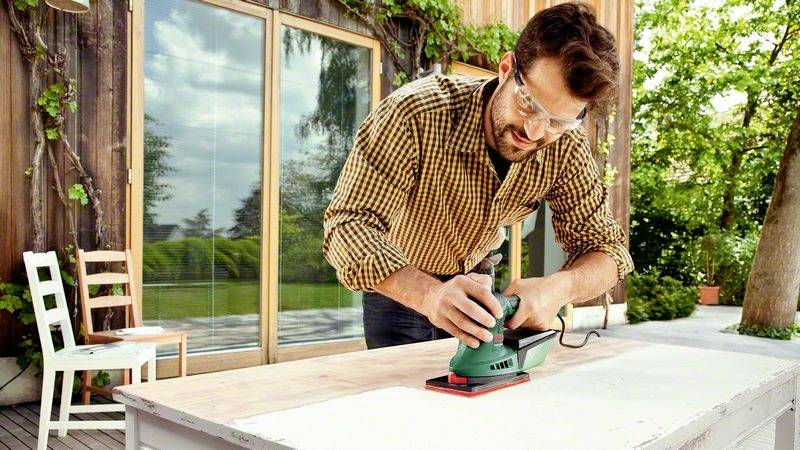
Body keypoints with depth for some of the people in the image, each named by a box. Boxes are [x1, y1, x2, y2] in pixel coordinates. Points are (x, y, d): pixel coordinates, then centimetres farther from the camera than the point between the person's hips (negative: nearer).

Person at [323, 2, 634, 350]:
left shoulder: (566, 145, -22)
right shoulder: (415, 113, -36)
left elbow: (605, 246, -17)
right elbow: (349, 223, -39)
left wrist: (558, 288, -41)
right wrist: (429, 294, -57)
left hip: (477, 275, 3)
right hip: (399, 284, -3)